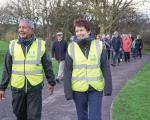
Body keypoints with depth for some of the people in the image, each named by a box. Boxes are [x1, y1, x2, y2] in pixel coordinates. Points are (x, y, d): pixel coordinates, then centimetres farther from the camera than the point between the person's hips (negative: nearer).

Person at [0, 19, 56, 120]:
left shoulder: (40, 45, -3)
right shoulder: (13, 45, 1)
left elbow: (47, 66, 4)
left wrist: (51, 82, 8)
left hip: (35, 87, -2)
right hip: (17, 88, 2)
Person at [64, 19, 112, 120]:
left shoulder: (99, 45, -4)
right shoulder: (72, 48, -3)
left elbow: (106, 68, -1)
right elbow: (67, 72, -2)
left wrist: (108, 87, -4)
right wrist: (68, 91, -5)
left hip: (96, 89, -1)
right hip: (79, 89, 1)